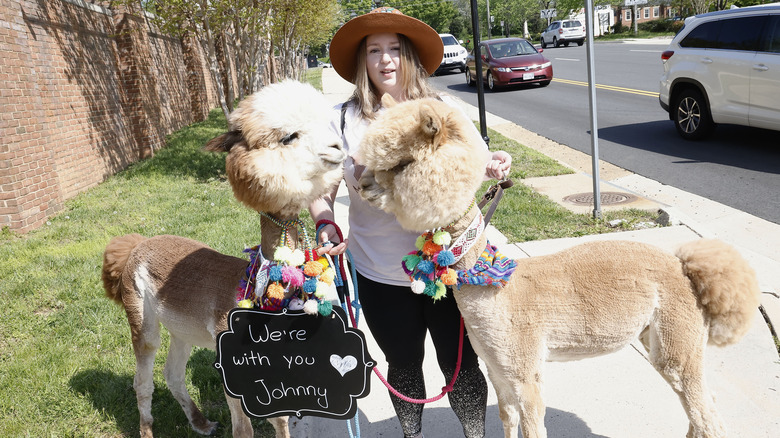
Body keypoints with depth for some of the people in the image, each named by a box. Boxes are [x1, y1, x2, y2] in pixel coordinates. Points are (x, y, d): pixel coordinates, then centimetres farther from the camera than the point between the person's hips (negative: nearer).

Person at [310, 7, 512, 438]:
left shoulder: (443, 108, -1)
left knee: (459, 363, 11)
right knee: (403, 365, 20)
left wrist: (492, 162, -13)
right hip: (381, 275, 1)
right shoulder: (344, 121, -2)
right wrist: (325, 224, -17)